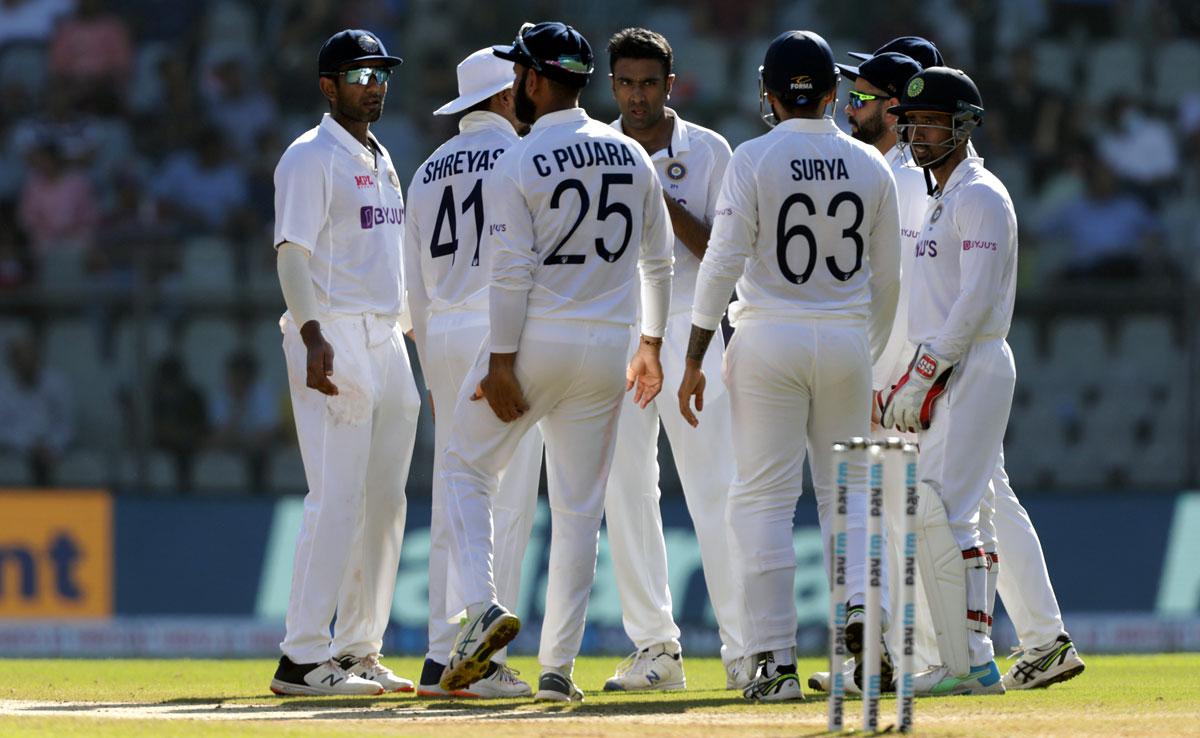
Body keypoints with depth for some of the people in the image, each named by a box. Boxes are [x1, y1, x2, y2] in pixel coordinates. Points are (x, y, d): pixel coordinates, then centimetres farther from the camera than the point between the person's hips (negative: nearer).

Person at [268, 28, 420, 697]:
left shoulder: (382, 162, 20)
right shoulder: (311, 158, -7)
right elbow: (293, 253, -16)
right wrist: (314, 336, -28)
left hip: (388, 341, 9)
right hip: (335, 339, -9)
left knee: (385, 503, 8)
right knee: (338, 499, -14)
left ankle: (358, 652, 14)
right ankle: (303, 660, -14)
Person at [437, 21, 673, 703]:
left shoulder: (517, 167, -11)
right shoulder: (633, 157, 6)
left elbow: (513, 273, -15)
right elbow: (658, 262, 10)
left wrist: (502, 364, -13)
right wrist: (651, 345, 19)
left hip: (534, 340, -4)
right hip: (607, 347, 4)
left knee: (467, 468, 13)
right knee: (580, 507, 8)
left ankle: (483, 605, -7)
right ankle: (559, 667, 7)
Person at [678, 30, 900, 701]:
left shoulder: (754, 161, -7)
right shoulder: (871, 166, 3)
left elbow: (723, 263, -10)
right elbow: (887, 276, 9)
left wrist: (695, 360, -5)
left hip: (768, 342, -3)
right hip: (846, 343, 3)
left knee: (764, 497, 1)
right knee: (849, 488, 14)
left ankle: (777, 660, -3)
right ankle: (863, 607, -9)